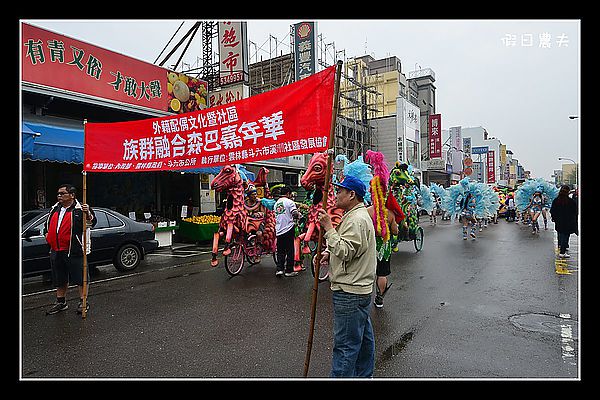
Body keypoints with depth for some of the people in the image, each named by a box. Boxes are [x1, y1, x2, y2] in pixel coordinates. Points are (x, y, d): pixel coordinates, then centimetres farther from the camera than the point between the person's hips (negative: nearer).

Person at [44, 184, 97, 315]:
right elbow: (48, 224, 29)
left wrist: (88, 213, -36)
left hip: (74, 251, -7)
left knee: (80, 278, 1)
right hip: (56, 251, 8)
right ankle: (61, 302, 33)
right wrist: (48, 236, 14)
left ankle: (83, 302, 13)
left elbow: (92, 222, -18)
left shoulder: (80, 209, -8)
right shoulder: (55, 209, 14)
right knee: (60, 279, 19)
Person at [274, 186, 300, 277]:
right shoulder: (289, 202, -7)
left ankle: (279, 269, 4)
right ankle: (289, 270, 8)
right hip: (288, 229, -6)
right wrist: (299, 215, 4)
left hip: (278, 230, 6)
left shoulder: (276, 203, 14)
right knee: (290, 250, 3)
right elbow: (295, 214, -19)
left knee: (280, 251, 11)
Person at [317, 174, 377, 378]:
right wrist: (328, 253, 7)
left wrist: (329, 228, -22)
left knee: (345, 343, -2)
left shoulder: (357, 220, -19)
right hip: (359, 287, 11)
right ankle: (364, 375, 35)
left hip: (350, 292, -11)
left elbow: (346, 252, -26)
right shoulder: (356, 216, 16)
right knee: (363, 337, 21)